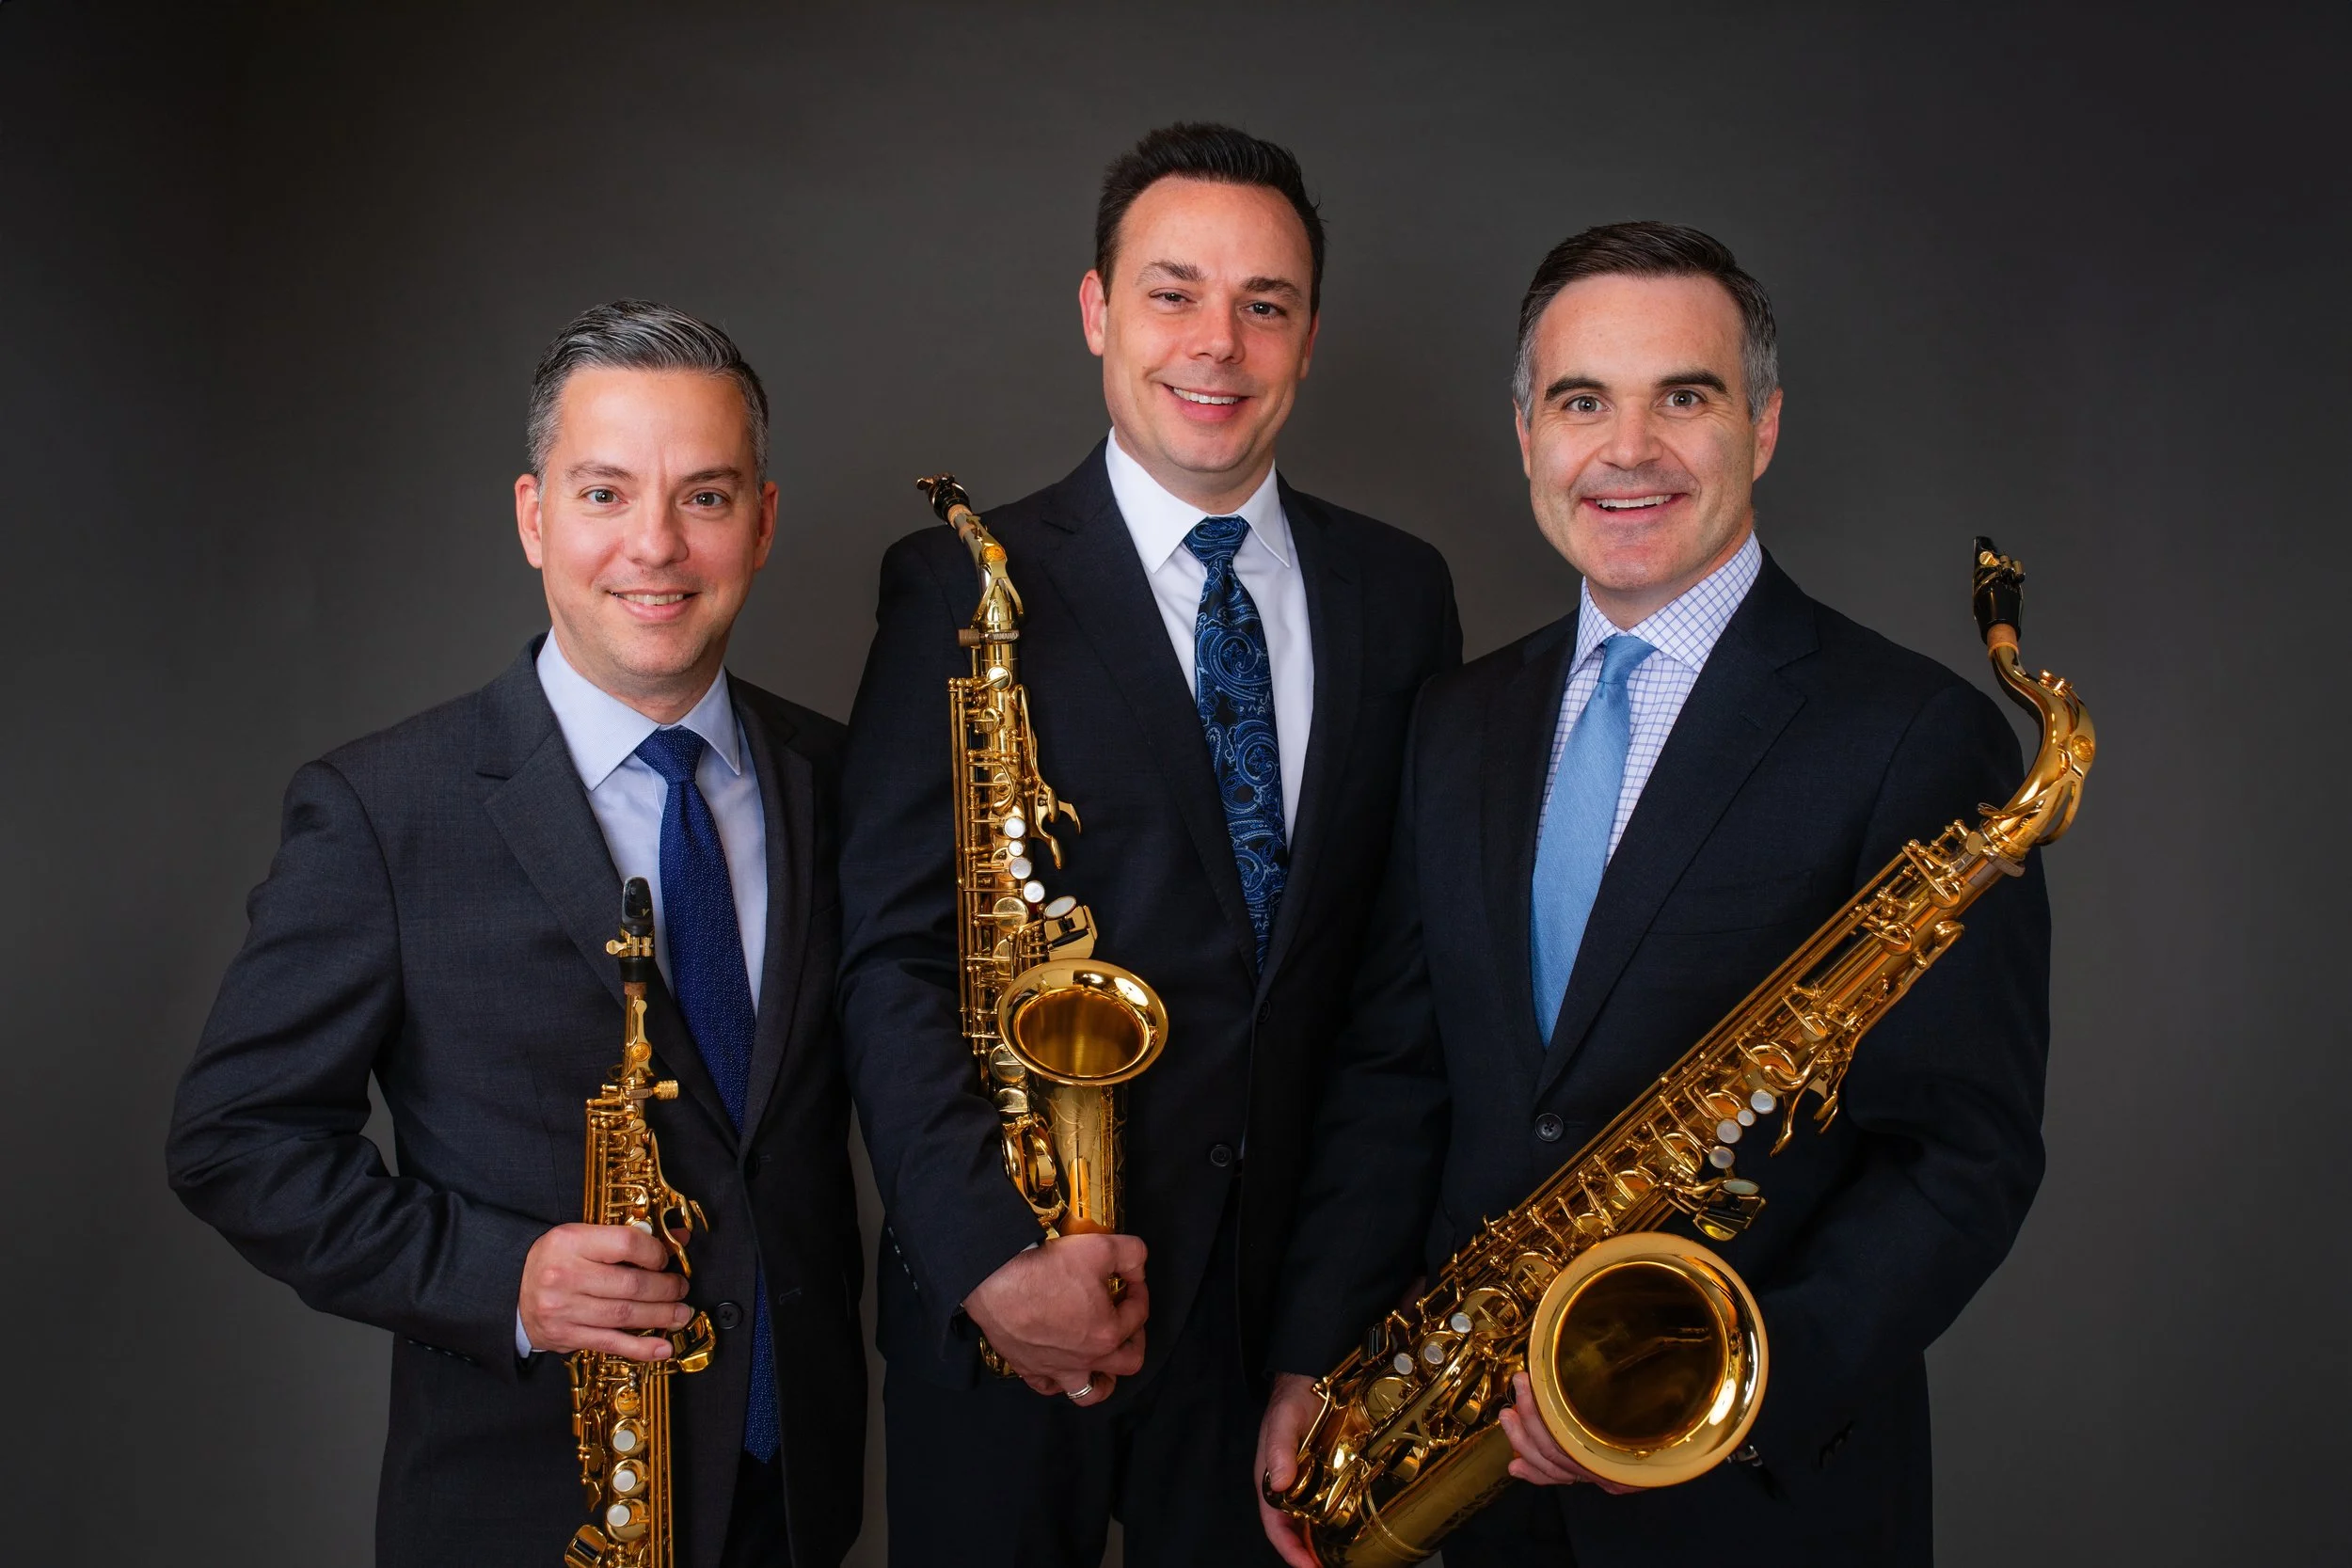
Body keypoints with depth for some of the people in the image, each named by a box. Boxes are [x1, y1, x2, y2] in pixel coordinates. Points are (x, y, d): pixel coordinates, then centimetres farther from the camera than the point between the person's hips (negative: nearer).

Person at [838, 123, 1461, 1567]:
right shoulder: (967, 586, -6)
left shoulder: (1399, 592, 6)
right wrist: (991, 1251, -20)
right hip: (1016, 1302, -3)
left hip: (1295, 1280, 3)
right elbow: (893, 956, -10)